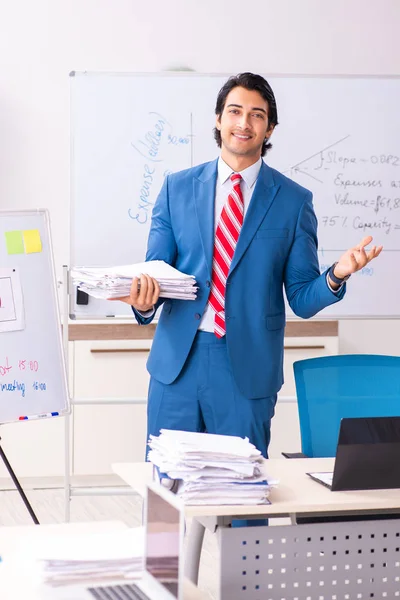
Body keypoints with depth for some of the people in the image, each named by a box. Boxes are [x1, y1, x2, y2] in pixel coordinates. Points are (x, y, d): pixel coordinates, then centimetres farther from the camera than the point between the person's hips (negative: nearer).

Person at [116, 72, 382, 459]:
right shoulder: (177, 188, 6)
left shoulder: (293, 200, 2)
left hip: (248, 368, -1)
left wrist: (336, 275, -18)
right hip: (178, 359, 1)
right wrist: (145, 298, -18)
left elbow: (302, 299, 2)